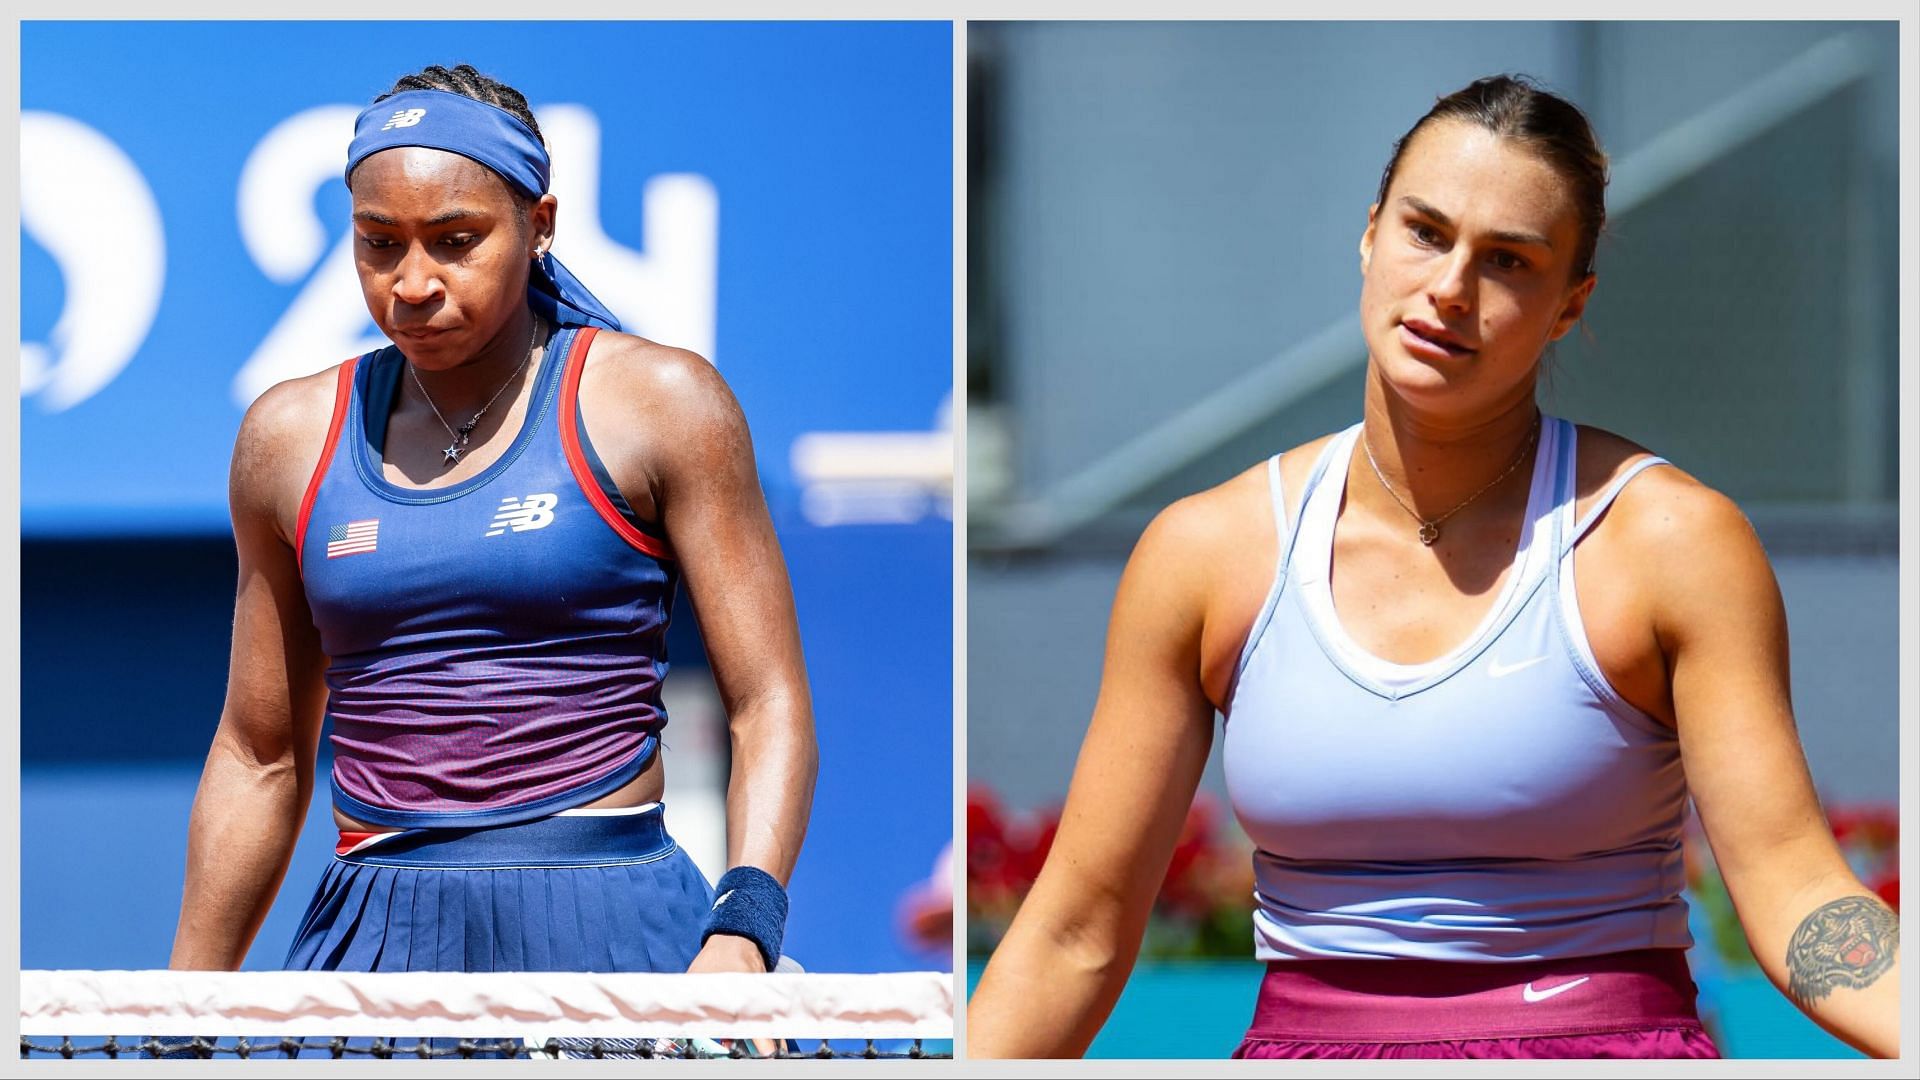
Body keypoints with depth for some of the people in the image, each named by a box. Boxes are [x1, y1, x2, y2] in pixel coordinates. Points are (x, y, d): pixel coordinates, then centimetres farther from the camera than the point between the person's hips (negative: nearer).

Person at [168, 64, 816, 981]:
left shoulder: (656, 404, 2)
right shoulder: (292, 437, 12)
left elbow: (770, 709, -2)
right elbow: (258, 756, 19)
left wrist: (742, 933, -18)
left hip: (608, 937, -3)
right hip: (373, 942, 3)